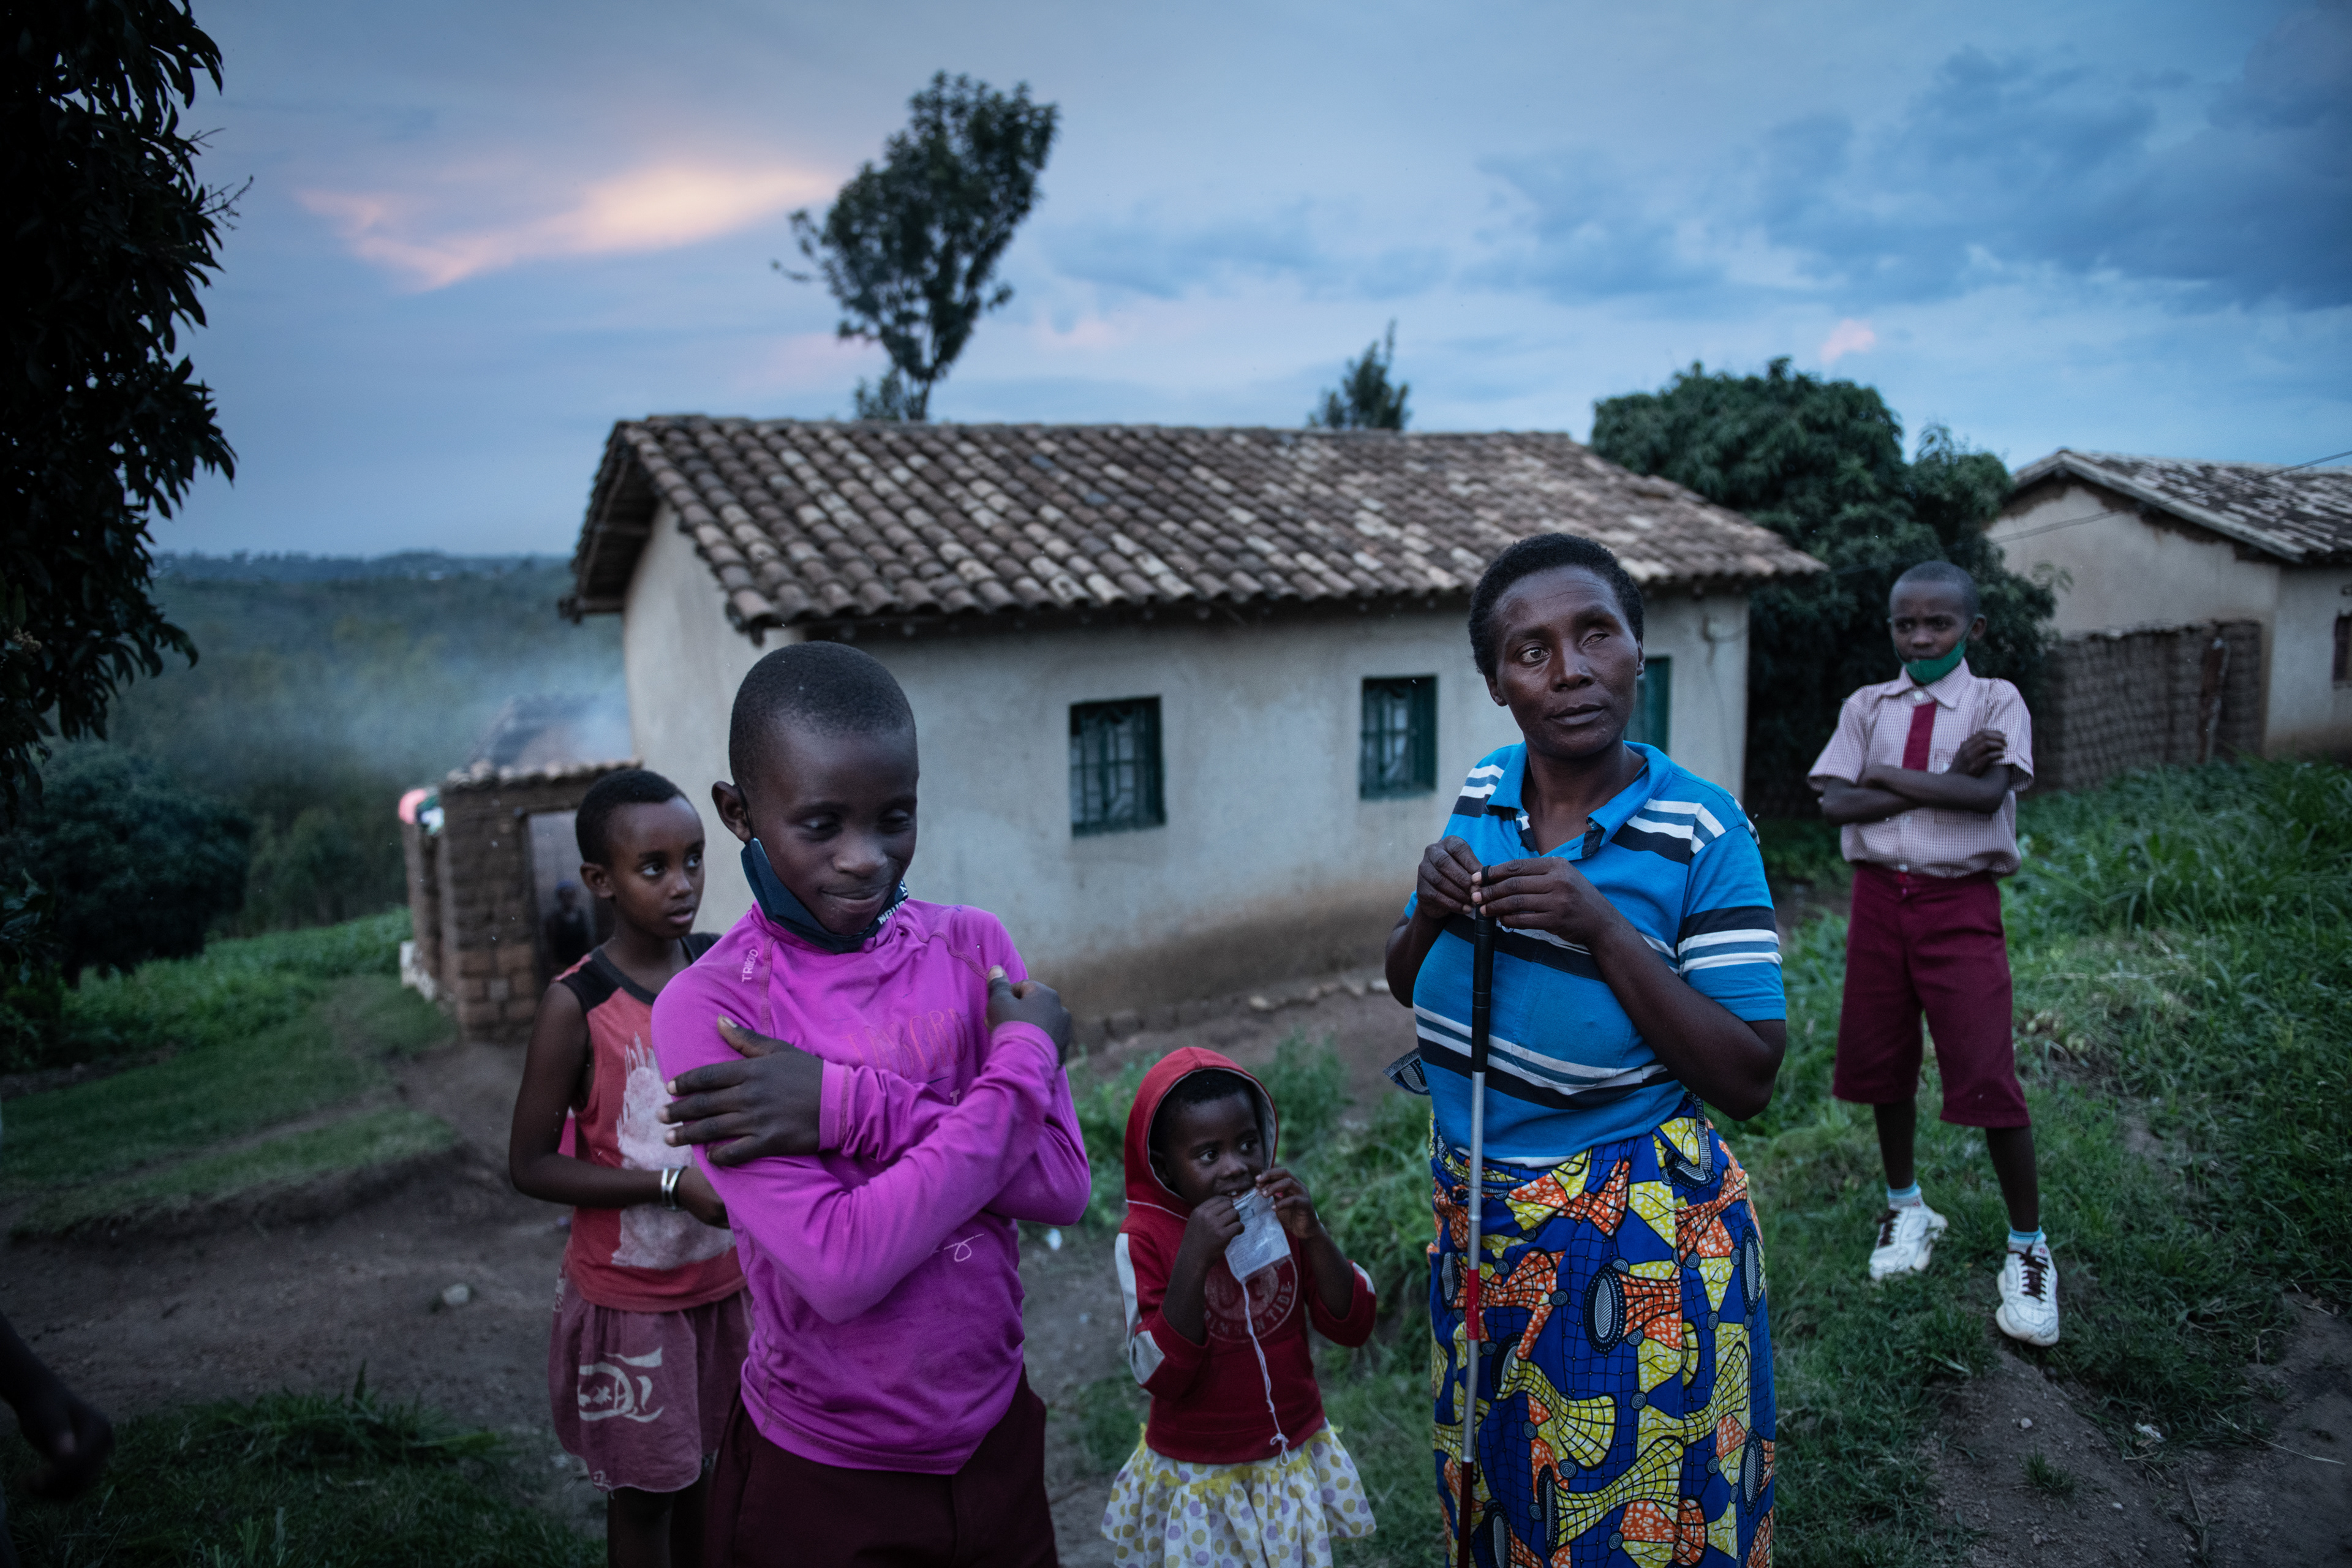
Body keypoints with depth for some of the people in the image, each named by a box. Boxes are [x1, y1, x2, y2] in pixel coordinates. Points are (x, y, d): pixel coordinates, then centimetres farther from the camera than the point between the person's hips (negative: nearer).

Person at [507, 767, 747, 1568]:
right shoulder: (577, 1006, -18)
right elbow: (531, 1165, -14)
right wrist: (675, 1184, -23)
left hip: (721, 1279, 4)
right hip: (630, 1294, -4)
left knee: (705, 1464, 20)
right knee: (643, 1490, 13)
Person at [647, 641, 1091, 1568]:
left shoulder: (970, 947, -5)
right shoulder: (707, 1008, -16)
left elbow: (1062, 1186, -13)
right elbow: (840, 1267, -25)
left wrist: (852, 1107, -23)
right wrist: (1025, 1059, -19)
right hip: (822, 1486, -3)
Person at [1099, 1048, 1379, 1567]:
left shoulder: (1279, 1211, -7)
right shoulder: (1144, 1237, -18)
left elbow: (1353, 1326, -8)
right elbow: (1160, 1376, -24)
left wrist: (1313, 1235, -24)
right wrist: (1193, 1260, -35)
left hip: (1296, 1459, 4)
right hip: (1198, 1478, -4)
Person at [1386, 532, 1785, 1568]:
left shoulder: (1702, 833, -17)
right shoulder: (1482, 795, -3)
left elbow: (1747, 1081, -18)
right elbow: (1407, 988, 8)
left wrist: (1604, 929, -28)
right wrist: (1433, 911, -14)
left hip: (1635, 1241, -5)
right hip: (1477, 1217, 5)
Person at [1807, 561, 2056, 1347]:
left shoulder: (1996, 702, -1)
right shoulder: (1867, 706, 7)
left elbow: (1989, 792, -18)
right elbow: (1836, 803, -6)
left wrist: (1888, 776, -13)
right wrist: (1943, 782, -13)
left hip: (1961, 903, -3)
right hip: (1880, 896, 3)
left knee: (1988, 1077, -5)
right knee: (1881, 1065, 13)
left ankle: (2028, 1248, 14)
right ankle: (1906, 1206, 36)